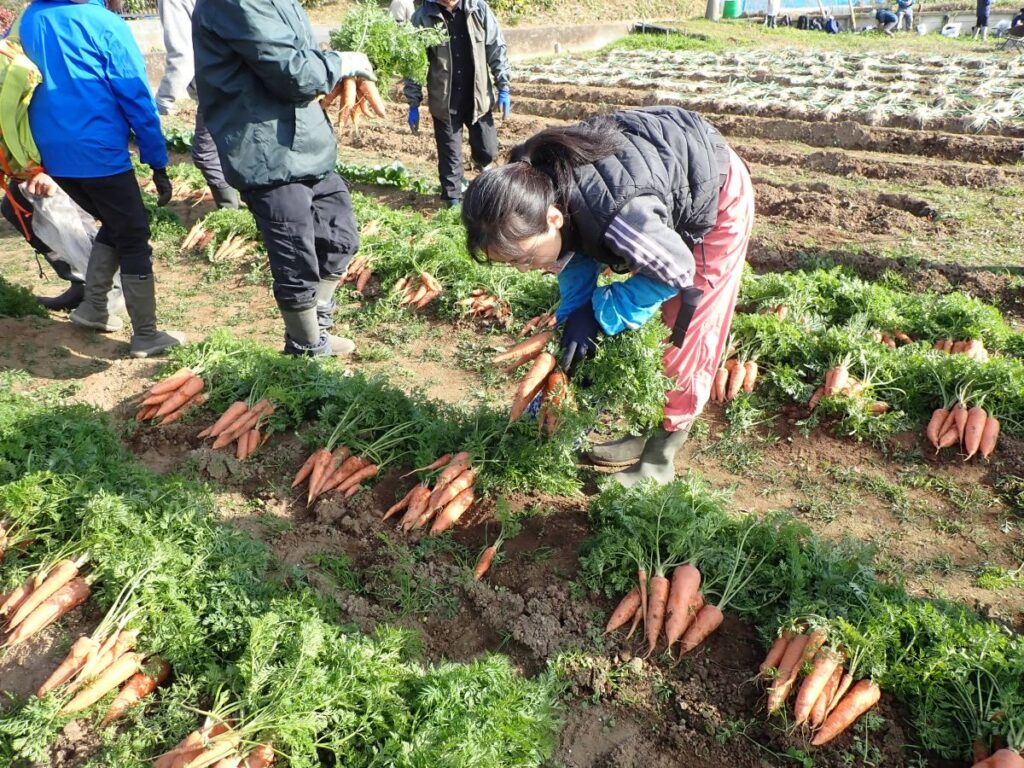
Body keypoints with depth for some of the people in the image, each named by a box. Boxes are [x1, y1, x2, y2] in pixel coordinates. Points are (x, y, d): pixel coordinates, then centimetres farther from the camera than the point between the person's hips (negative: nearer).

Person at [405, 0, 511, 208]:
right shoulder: (423, 17, -9)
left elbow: (497, 49, 2)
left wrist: (503, 88, -2)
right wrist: (413, 105, -4)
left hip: (477, 97, 2)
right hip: (444, 102, -1)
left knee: (488, 150, 10)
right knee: (449, 155, 5)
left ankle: (480, 161, 45)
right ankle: (453, 199, 21)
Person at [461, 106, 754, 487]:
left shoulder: (620, 215, -46)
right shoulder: (534, 186, -23)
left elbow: (677, 271, -27)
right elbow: (576, 251, -5)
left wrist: (599, 315, -24)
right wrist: (578, 312, -19)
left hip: (716, 193, -7)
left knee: (688, 329, -4)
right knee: (638, 324, 10)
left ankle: (658, 457, 8)